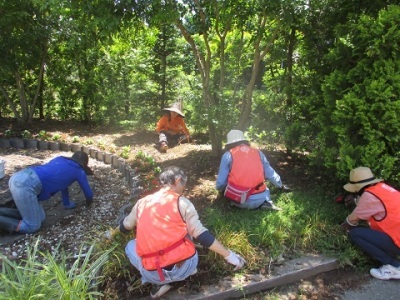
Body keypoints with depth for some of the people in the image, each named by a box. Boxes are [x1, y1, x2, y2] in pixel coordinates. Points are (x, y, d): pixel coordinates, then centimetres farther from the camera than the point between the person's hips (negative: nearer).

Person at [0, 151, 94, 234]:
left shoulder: (60, 159, 29)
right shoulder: (79, 171, 11)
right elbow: (89, 193, 24)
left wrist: (67, 203, 52)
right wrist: (89, 200, 48)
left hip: (17, 178, 8)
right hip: (26, 185, -8)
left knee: (40, 218, 14)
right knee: (32, 226, 1)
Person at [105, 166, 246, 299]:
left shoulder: (141, 203, 10)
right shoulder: (181, 202, -2)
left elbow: (125, 225, 28)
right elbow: (201, 235, -6)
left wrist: (112, 233, 50)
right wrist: (229, 255, 1)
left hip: (153, 274, 1)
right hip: (184, 267, -1)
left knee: (130, 246, 29)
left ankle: (159, 283, 13)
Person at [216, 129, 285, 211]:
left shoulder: (228, 155, 2)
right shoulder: (258, 152, 11)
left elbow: (221, 181, 2)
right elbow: (271, 174, 22)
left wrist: (220, 189, 26)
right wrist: (281, 185, 41)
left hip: (239, 200, -3)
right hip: (259, 199, 3)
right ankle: (266, 202, 2)